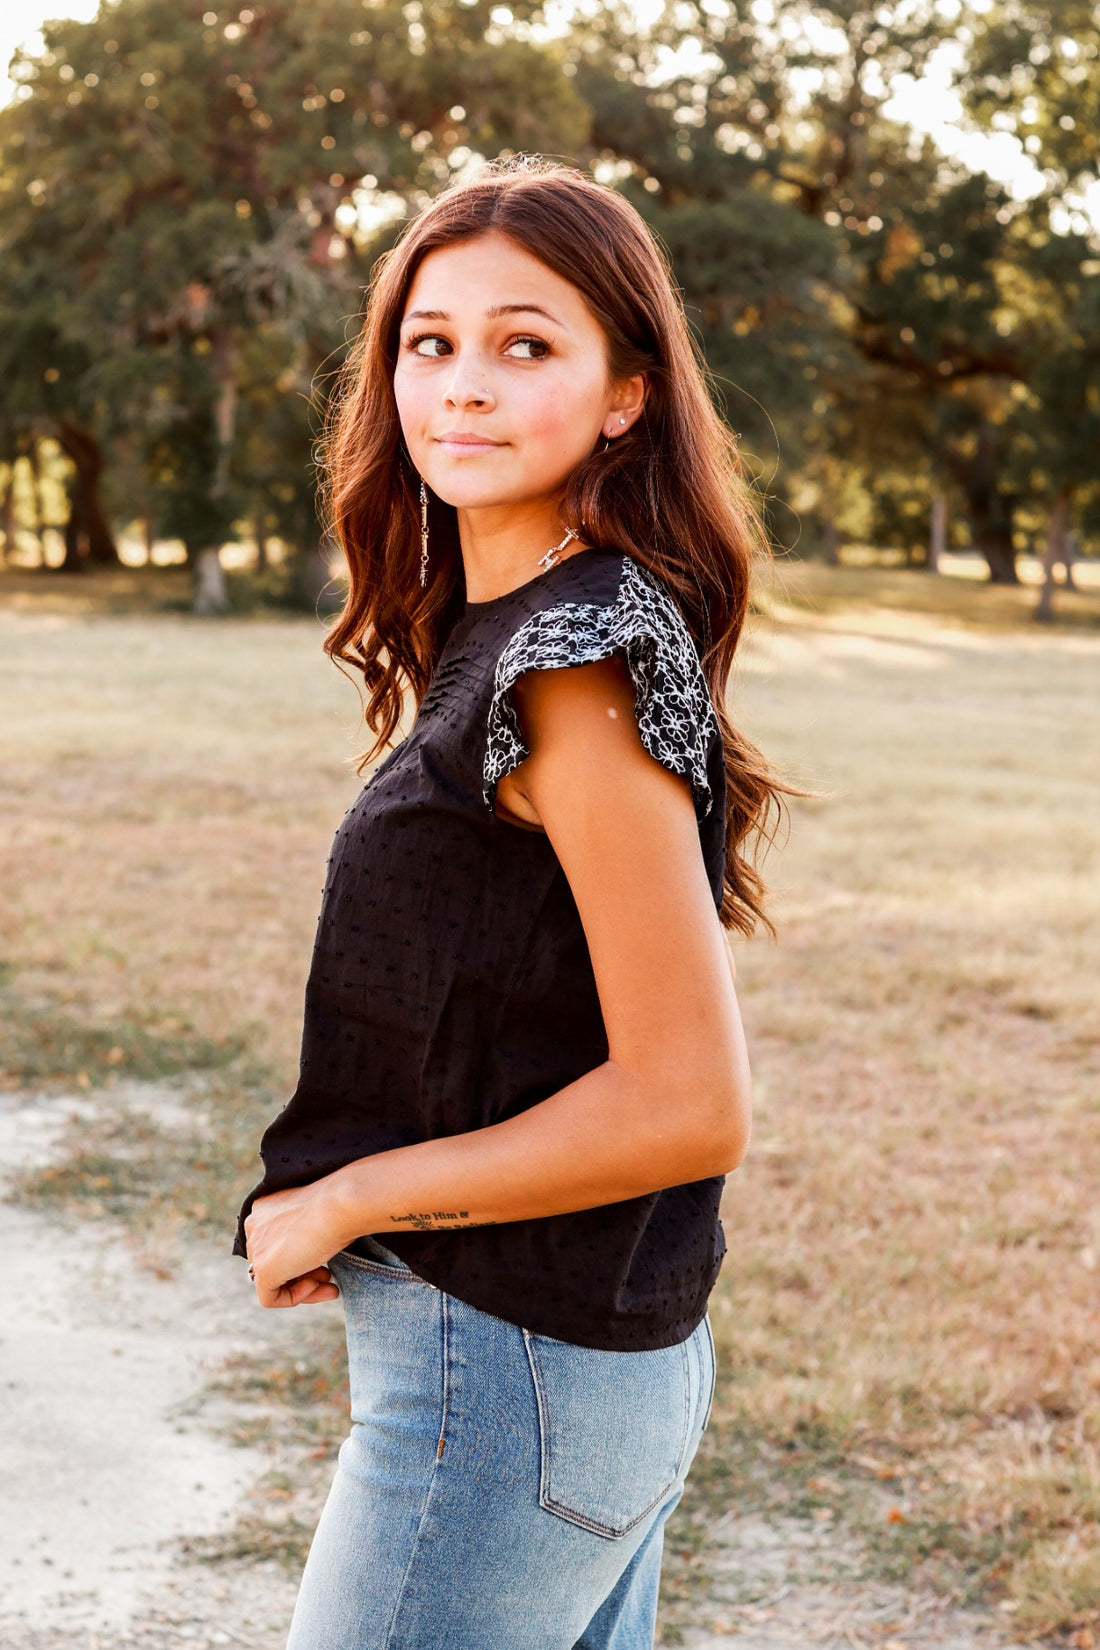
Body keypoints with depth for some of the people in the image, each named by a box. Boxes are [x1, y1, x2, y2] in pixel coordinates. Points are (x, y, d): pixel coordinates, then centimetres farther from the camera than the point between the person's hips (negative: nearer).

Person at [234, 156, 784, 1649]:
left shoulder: (579, 659, -20)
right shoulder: (508, 632, 8)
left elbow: (689, 1107, -23)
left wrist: (343, 1201, -14)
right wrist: (350, 1204, 6)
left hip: (508, 1371, -9)